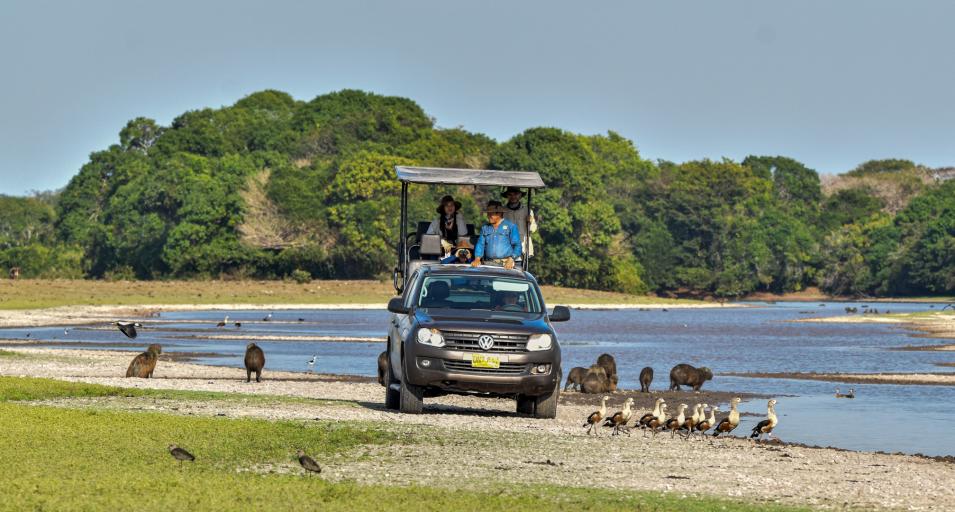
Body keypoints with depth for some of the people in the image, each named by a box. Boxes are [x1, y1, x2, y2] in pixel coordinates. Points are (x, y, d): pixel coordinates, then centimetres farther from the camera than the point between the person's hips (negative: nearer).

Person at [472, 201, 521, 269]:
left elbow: (517, 245, 2)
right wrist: (477, 259, -2)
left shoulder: (511, 226, 6)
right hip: (488, 264, 3)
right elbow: (480, 244, 14)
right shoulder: (485, 228, 19)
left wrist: (511, 260, -12)